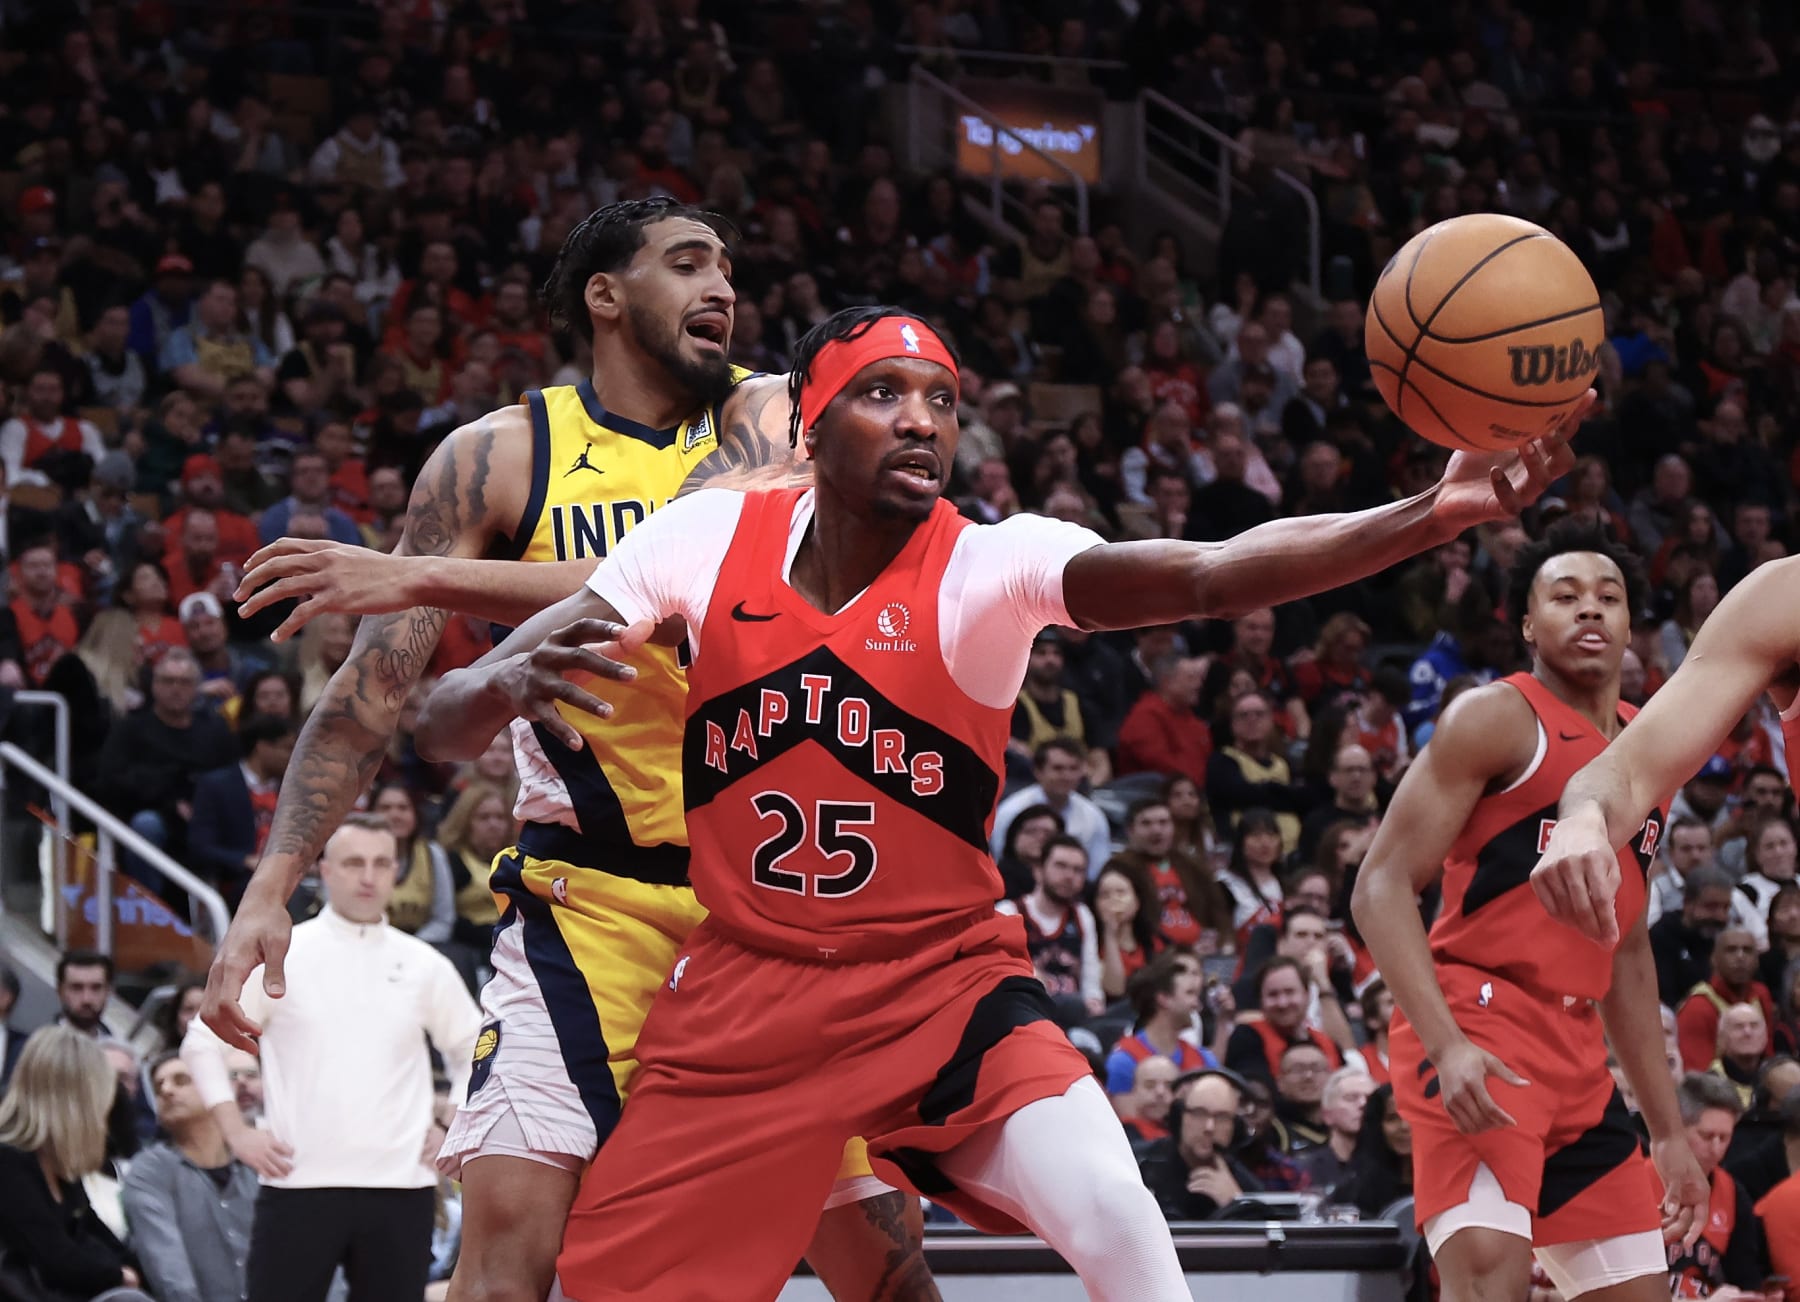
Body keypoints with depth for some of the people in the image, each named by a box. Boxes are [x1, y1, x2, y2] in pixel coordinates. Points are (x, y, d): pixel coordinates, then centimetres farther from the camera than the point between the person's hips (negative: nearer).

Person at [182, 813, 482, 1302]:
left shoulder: (425, 966, 8)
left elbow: (478, 1053, 21)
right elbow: (203, 1041, 6)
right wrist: (236, 1132, -2)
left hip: (401, 1187, 2)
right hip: (299, 1184, -2)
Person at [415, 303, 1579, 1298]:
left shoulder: (989, 564, -13)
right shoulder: (711, 541, -7)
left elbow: (1208, 577, -32)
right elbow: (442, 727, -6)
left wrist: (1433, 514, -48)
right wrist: (511, 683, -32)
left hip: (940, 985, -1)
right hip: (744, 989, 2)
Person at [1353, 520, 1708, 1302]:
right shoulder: (1497, 718, -4)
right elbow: (1381, 885, -11)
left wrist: (1667, 1130, 24)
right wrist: (1445, 1044, -25)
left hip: (1577, 1054, 8)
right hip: (1477, 1026, -8)